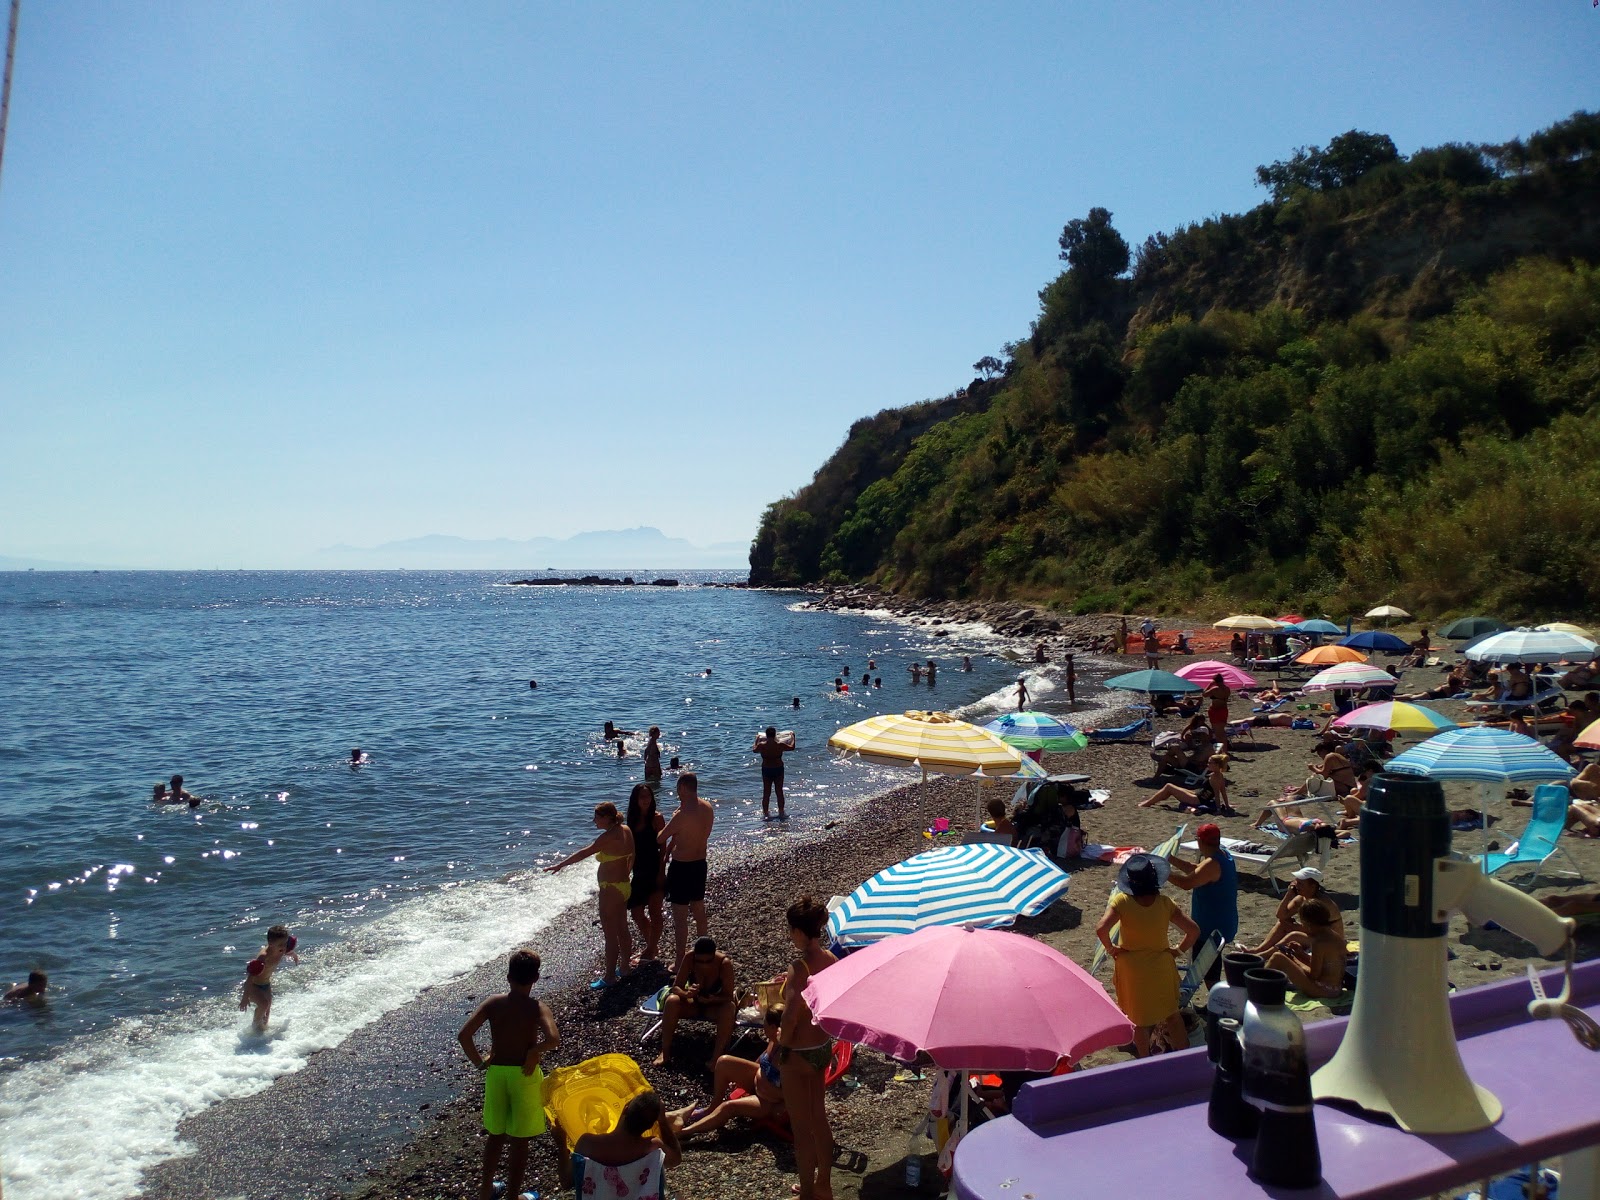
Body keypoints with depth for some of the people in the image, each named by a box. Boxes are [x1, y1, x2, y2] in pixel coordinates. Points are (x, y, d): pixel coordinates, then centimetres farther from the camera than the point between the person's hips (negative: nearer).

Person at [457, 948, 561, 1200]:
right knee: (519, 1141, 11)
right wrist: (534, 1052, -13)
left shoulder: (492, 1004, -7)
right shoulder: (537, 1007, -15)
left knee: (496, 1135, 23)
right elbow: (553, 1039, -31)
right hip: (524, 1075, -3)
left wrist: (479, 1062, -1)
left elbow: (464, 1035, -14)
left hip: (496, 1072, 3)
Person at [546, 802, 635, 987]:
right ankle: (624, 968, 33)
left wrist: (560, 865, -21)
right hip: (624, 886, 9)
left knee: (610, 934, 2)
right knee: (622, 930, 20)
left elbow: (584, 853, -25)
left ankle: (609, 977, 11)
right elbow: (631, 858, 13)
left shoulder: (609, 837, -23)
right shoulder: (626, 830, 3)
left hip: (611, 890, -9)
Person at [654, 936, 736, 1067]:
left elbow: (728, 996, -25)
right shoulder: (689, 958, -22)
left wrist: (712, 999, -44)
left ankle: (716, 1057, -28)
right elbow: (676, 987, -18)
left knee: (730, 1008, -35)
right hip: (694, 1002, 2)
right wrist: (686, 994, -41)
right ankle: (665, 1052, -16)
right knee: (671, 1001, -28)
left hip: (716, 1005, -2)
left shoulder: (724, 963, -28)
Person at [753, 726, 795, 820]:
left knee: (766, 793, 9)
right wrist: (793, 737, 20)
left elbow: (754, 750, 11)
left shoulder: (761, 745, -12)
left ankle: (765, 813, 10)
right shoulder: (780, 745, -14)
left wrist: (757, 740, 26)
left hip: (766, 770, 1)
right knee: (779, 792, 10)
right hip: (778, 769, -1)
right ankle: (781, 813, 16)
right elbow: (792, 747, 4)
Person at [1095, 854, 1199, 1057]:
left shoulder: (1121, 901, -19)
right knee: (1172, 1015, 21)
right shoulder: (1165, 904, -13)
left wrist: (1110, 948, -11)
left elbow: (1101, 929, -28)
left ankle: (1146, 1061, 27)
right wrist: (1178, 950, 2)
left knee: (1138, 1019, 17)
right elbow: (1194, 931, -12)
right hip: (1161, 967, 2)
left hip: (1131, 968, -1)